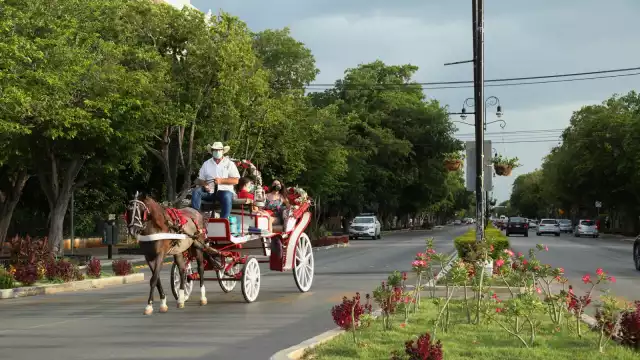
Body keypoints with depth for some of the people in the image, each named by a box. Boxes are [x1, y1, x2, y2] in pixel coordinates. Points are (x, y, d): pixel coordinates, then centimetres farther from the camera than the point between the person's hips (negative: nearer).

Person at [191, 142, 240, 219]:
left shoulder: (229, 164, 8)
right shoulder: (206, 164, 18)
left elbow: (236, 180, -4)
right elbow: (199, 180, 15)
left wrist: (221, 181, -16)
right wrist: (203, 184, -9)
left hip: (224, 190, -3)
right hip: (209, 192, 4)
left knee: (227, 197, -37)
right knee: (196, 192, -23)